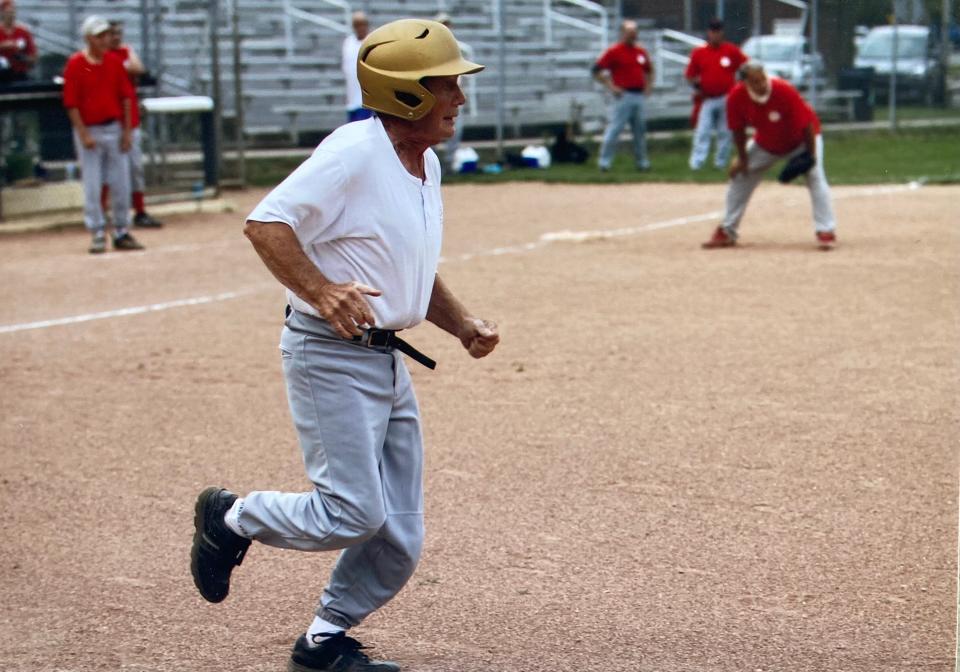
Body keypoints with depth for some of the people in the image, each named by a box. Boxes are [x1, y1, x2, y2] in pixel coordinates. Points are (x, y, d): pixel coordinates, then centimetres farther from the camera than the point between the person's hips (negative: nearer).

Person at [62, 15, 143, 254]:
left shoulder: (114, 61, 4)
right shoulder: (75, 64, -8)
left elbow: (125, 97, 8)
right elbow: (71, 102, -9)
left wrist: (126, 131, 2)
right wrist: (83, 134, -14)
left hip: (115, 129, 4)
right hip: (89, 131, -4)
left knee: (120, 184, 7)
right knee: (92, 186, 0)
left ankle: (122, 232, 16)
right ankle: (97, 234, 6)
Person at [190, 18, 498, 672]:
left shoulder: (426, 163, 12)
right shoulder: (354, 153, -16)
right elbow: (265, 222, -23)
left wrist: (463, 323, 8)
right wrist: (321, 290, -34)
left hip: (388, 361, 9)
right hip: (330, 356, -9)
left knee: (400, 537, 8)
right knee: (354, 514, -11)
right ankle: (230, 518, 13)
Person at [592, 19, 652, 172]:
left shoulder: (641, 52, 13)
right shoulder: (614, 51, -6)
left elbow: (649, 69, 29)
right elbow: (597, 70, -9)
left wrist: (647, 84, 13)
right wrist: (611, 87, -13)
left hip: (639, 96, 6)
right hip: (623, 95, -6)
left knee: (640, 130, 11)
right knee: (614, 129, -9)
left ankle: (642, 162, 19)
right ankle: (605, 161, -7)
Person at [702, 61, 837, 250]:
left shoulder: (784, 91, -36)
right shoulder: (737, 97, -26)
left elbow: (807, 123, -27)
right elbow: (738, 129, -9)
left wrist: (810, 155, -23)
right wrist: (742, 158, -4)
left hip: (800, 141, -4)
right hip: (765, 143, 4)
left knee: (815, 176, -22)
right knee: (739, 176, 5)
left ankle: (826, 232, -18)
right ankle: (727, 232, 18)